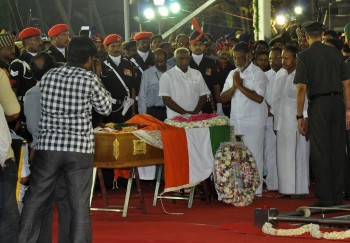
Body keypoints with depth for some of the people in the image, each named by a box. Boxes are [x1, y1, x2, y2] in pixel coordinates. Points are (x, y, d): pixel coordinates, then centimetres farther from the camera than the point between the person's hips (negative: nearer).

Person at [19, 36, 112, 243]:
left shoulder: (48, 76, 6)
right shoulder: (89, 78, -5)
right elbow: (106, 108, 5)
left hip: (48, 145, 3)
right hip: (79, 148, -3)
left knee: (35, 200, 10)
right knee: (79, 204, 2)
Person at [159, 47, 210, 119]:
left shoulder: (197, 74, 13)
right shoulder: (167, 76, 2)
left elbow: (203, 96, 9)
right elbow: (166, 99, -5)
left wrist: (195, 112, -8)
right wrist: (184, 112, -12)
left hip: (196, 117, 3)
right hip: (175, 119, -3)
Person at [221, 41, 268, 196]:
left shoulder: (258, 74, -5)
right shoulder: (232, 74, 15)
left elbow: (258, 98, -18)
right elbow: (224, 98, 10)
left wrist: (240, 86, -13)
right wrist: (234, 86, -7)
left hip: (253, 123, -6)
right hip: (235, 122, 6)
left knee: (254, 156, -3)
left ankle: (255, 190, 1)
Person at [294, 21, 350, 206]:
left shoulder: (304, 56, -3)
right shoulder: (335, 53, 8)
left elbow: (302, 88, -8)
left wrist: (299, 116, -3)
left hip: (318, 104, -4)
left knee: (320, 151, 0)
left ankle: (325, 197, 0)